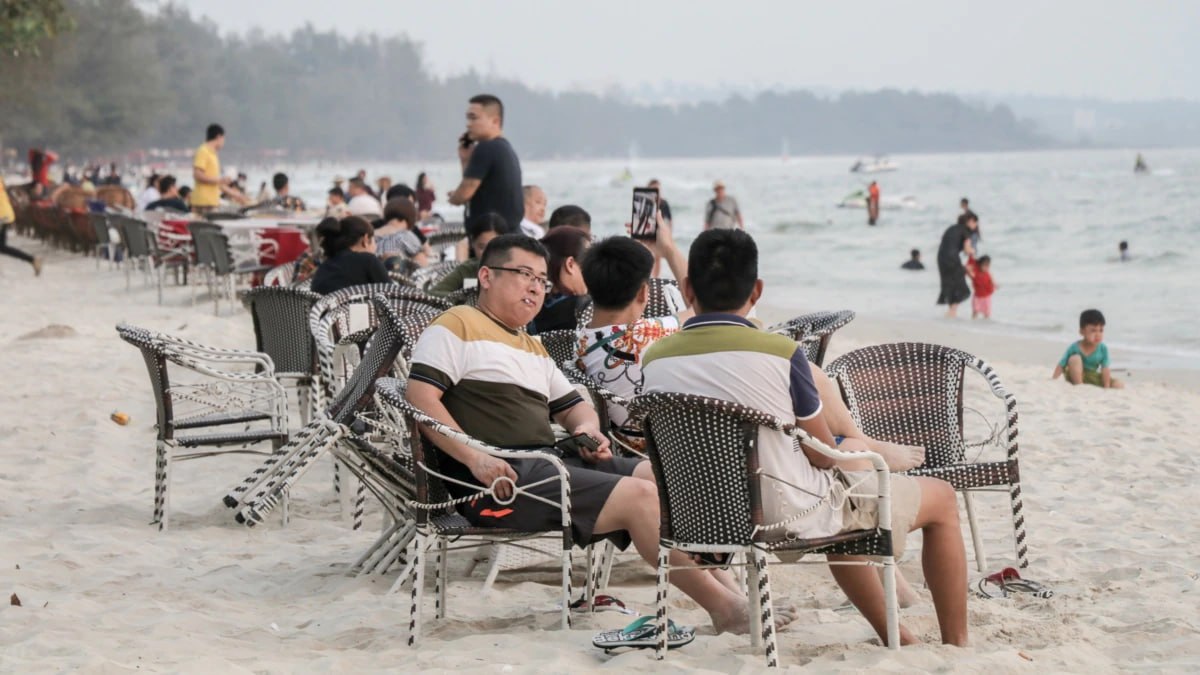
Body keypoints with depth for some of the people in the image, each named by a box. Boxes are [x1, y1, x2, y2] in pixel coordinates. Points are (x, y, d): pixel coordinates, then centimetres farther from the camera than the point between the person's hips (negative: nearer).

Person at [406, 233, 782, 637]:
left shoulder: (533, 349, 29)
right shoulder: (457, 326, 1)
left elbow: (574, 406, 32)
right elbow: (420, 396, -11)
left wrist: (587, 430, 6)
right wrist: (475, 459, -21)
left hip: (550, 461, 9)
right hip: (500, 481, -9)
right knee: (640, 495, -21)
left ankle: (726, 585, -15)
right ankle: (724, 607, -16)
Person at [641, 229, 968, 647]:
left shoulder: (653, 361, -6)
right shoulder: (780, 353, -19)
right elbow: (823, 455, -9)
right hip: (791, 515, -6)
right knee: (940, 497, 15)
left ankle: (896, 639, 41)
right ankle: (955, 646, 22)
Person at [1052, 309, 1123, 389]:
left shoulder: (1103, 349, -14)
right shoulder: (1075, 348, -19)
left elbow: (1105, 369, -16)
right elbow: (1061, 365, -16)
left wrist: (1106, 388, -20)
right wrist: (1053, 380, -25)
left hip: (1093, 377, 2)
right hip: (1077, 376, -2)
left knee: (1120, 385, -13)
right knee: (1075, 359, -31)